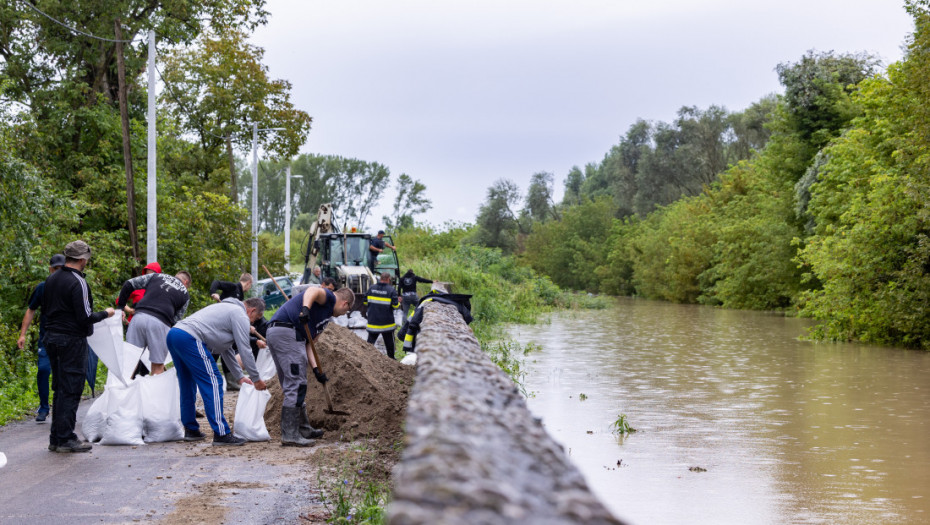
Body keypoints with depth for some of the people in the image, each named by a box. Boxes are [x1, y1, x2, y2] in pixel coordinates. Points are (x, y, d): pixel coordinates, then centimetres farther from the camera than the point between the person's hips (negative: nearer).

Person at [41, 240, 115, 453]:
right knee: (71, 390, -4)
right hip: (72, 341, -8)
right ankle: (66, 439, -3)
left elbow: (44, 310, 17)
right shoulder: (78, 282, -16)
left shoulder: (51, 279, 10)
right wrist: (105, 314, -4)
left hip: (52, 338, 8)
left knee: (59, 389, 14)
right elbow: (85, 317, -19)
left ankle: (55, 438, 17)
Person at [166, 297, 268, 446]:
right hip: (189, 338, -10)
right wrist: (256, 378, 8)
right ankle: (221, 434, -10)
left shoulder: (227, 308, 32)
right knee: (212, 383, -8)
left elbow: (226, 349, 35)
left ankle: (191, 430, 27)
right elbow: (245, 350, -1)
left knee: (187, 384, 20)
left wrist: (239, 376, 35)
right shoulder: (240, 315, 2)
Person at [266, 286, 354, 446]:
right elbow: (313, 290, -20)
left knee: (291, 387, 18)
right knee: (296, 385, -8)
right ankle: (290, 435, -8)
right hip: (287, 331, -10)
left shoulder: (325, 317, 29)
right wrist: (306, 309, -37)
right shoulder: (329, 298, 4)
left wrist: (315, 369, 11)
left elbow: (308, 343, 22)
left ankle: (303, 429, 29)